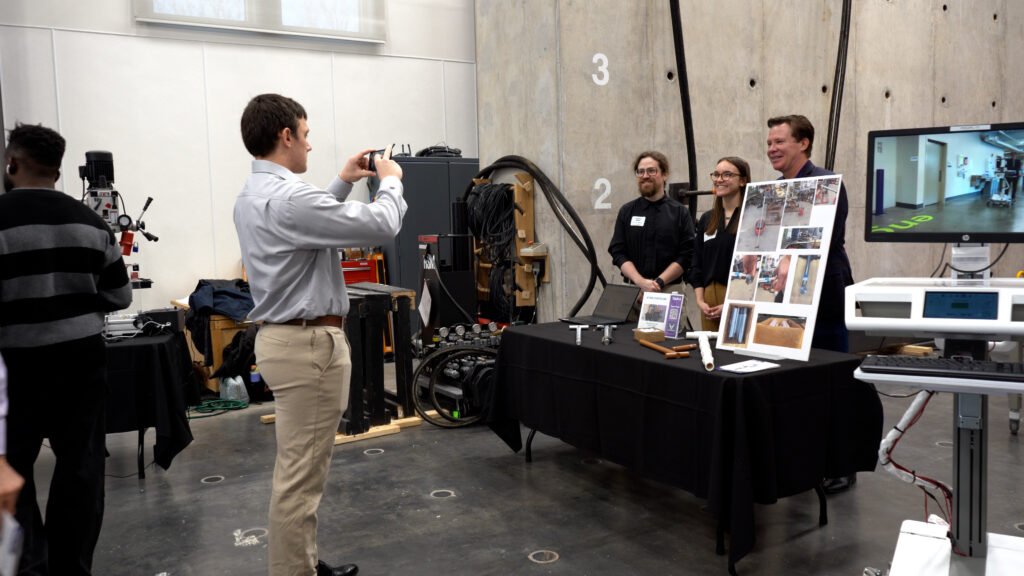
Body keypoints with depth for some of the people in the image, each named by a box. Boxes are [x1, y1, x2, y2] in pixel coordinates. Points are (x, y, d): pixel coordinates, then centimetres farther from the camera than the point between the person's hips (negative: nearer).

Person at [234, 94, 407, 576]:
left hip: (283, 337, 11)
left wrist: (344, 182, 23)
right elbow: (382, 226, -19)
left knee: (299, 467, 20)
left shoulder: (251, 196, 11)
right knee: (301, 475, -2)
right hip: (310, 343, -11)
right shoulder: (289, 197, -22)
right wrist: (390, 180, -1)